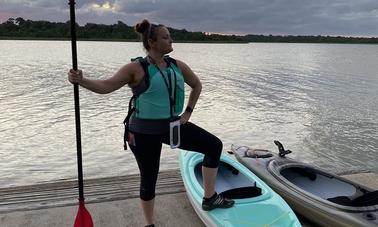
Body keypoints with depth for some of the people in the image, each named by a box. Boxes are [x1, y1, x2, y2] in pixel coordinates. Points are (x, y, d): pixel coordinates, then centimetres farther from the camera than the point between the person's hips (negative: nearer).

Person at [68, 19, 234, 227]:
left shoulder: (177, 66, 1)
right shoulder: (136, 68, -14)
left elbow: (196, 85, 16)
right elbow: (106, 86, -21)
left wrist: (188, 112, 8)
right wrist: (81, 81, -38)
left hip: (172, 125, 6)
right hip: (145, 131, -5)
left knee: (214, 145, 4)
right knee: (149, 179, 6)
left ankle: (210, 199, 17)